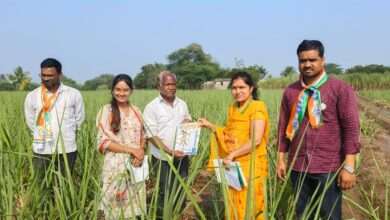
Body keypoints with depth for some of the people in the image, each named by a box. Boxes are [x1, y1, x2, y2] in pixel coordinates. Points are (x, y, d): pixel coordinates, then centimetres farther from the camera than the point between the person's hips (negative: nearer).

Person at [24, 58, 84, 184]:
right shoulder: (32, 96, 1)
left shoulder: (74, 94, -2)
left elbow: (79, 119, 7)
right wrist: (42, 135, 12)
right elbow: (30, 122, 12)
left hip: (67, 150, -1)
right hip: (41, 150, 1)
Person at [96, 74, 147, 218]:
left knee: (134, 205, 10)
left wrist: (141, 151, -9)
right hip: (116, 165, -4)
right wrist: (131, 150, -16)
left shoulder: (136, 111, 8)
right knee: (116, 206, 3)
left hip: (135, 164, 4)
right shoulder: (107, 111, -6)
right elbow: (103, 142, -11)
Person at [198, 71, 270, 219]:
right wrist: (210, 126, 7)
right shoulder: (233, 108, 11)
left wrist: (232, 154, -19)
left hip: (251, 166, -7)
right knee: (234, 206, 13)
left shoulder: (257, 107, -12)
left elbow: (256, 140, -20)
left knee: (248, 208, 1)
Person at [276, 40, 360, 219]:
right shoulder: (290, 91, 6)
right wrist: (281, 159, 8)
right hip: (298, 167, 4)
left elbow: (351, 128, -8)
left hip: (329, 168, -3)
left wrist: (349, 167, -13)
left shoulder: (341, 89, -5)